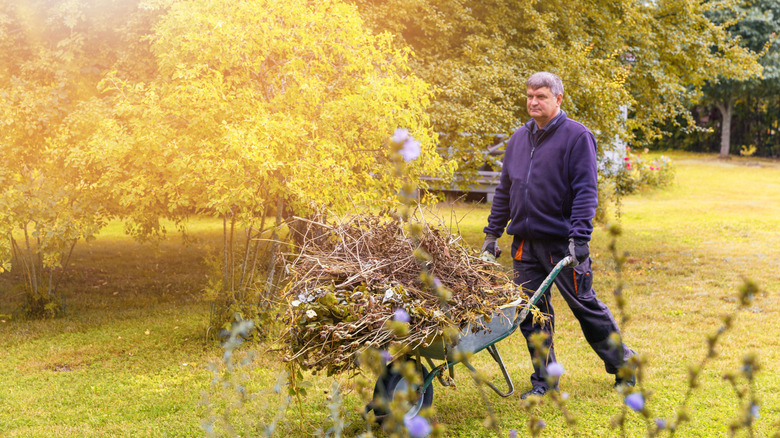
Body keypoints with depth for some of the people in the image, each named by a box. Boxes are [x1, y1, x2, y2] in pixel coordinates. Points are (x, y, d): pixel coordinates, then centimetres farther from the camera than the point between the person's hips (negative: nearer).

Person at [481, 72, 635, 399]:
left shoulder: (577, 136, -7)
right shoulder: (519, 139, 13)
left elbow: (585, 191, -12)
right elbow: (504, 190, 18)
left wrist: (578, 238, -20)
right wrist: (492, 233, 14)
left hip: (562, 242, -5)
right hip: (525, 243, 5)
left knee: (584, 306, 6)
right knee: (531, 313, 6)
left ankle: (622, 363, 27)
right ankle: (544, 379, 19)